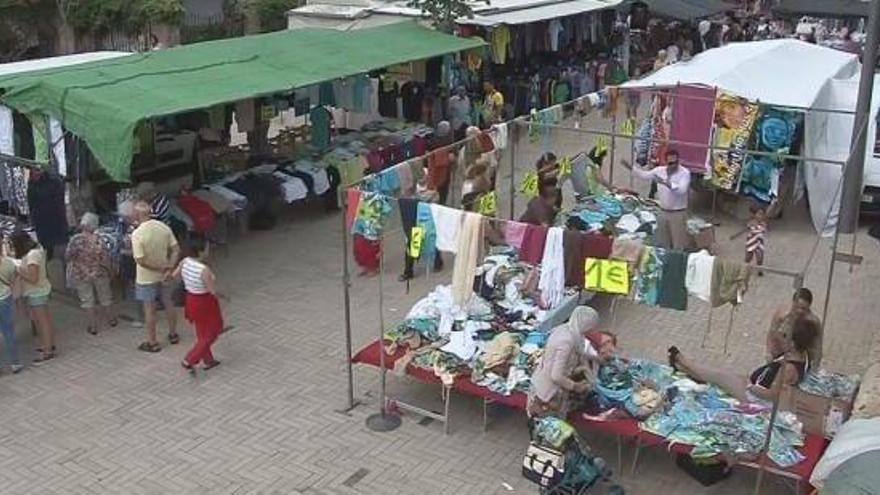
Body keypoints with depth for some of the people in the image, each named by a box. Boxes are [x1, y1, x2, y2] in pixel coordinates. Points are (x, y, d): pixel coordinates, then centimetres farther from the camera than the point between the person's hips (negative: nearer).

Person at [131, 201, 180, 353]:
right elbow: (176, 250, -5)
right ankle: (173, 334, 35)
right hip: (164, 276, 5)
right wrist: (169, 268, -10)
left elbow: (141, 260, -25)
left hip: (146, 278, -5)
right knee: (168, 304, 21)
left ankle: (152, 343, 19)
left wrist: (161, 268, -16)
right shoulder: (164, 227, -7)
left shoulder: (137, 234, -23)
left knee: (149, 310, 8)